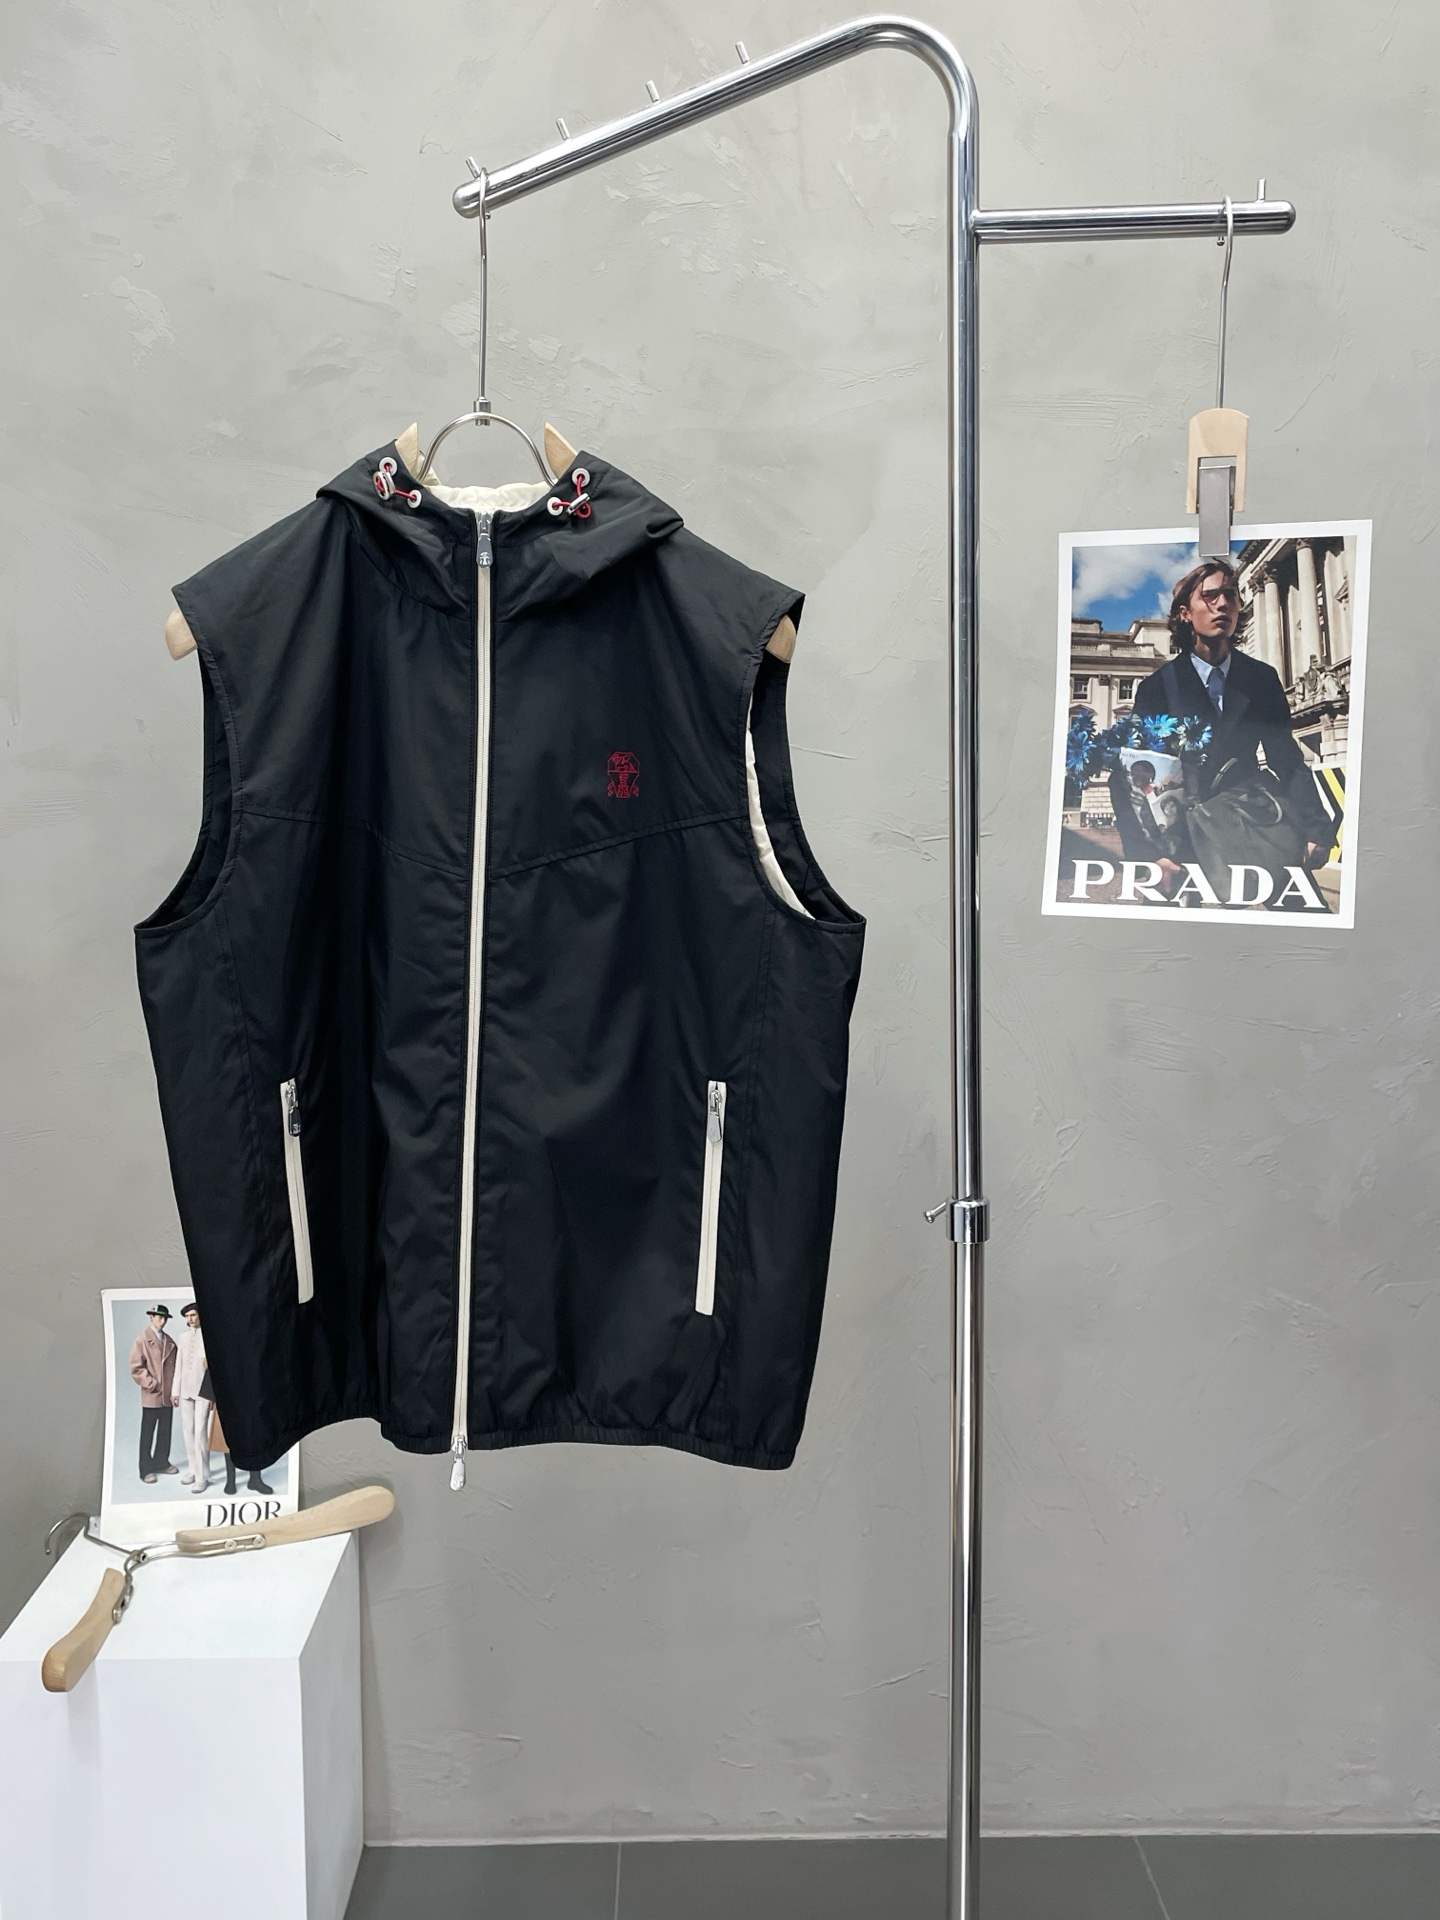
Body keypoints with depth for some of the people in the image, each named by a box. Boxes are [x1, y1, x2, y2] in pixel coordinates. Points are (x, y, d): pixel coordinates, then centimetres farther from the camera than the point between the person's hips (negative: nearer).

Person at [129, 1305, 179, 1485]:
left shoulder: (169, 1341, 11)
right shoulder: (142, 1339, -5)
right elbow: (136, 1367, -11)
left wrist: (174, 1389, 3)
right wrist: (152, 1385, -13)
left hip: (168, 1395, 5)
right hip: (151, 1395, -5)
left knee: (165, 1431, 11)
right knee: (148, 1433, 2)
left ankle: (161, 1462, 22)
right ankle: (146, 1469, 8)